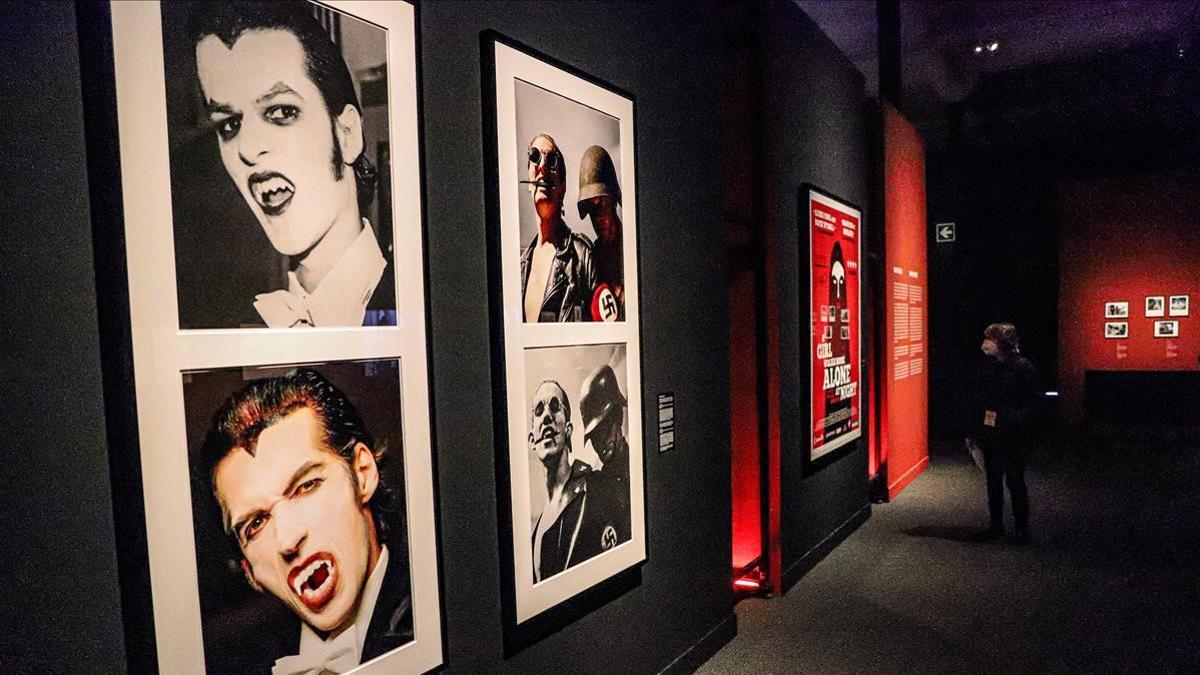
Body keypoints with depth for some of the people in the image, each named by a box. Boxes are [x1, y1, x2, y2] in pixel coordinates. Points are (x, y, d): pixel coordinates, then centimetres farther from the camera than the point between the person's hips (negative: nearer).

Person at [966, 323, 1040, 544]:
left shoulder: (1024, 367, -10)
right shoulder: (991, 367, 9)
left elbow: (1033, 403, -11)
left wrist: (1015, 421, -22)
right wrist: (973, 431, 12)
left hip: (1012, 436, -6)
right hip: (990, 434, 6)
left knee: (1014, 482, 3)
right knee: (993, 481, 13)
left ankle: (1021, 529, 16)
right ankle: (995, 526, 24)